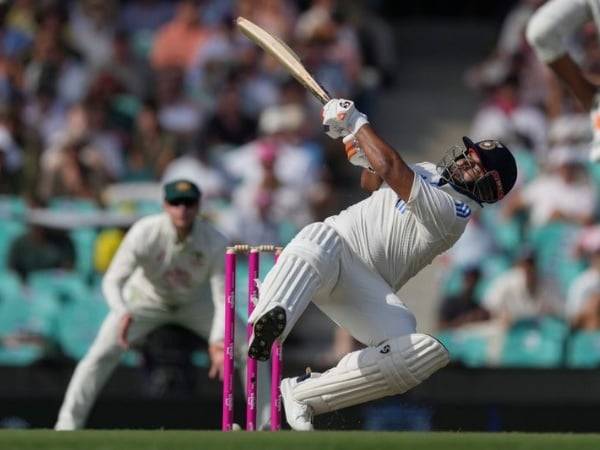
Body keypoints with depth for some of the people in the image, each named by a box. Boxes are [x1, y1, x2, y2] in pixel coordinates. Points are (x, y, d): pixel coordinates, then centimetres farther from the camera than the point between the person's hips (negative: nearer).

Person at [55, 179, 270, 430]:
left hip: (195, 303, 2)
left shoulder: (215, 242, -27)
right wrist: (123, 313, -52)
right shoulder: (144, 234, -31)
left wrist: (218, 342, -43)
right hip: (147, 299, -1)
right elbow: (112, 281, -31)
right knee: (101, 354, -20)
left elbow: (222, 297, -27)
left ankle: (266, 426, 5)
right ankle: (67, 426, -13)